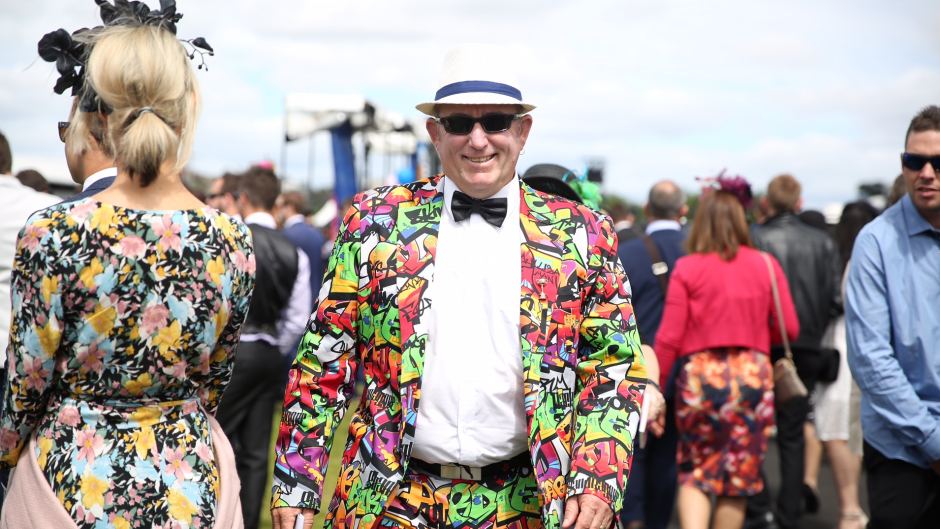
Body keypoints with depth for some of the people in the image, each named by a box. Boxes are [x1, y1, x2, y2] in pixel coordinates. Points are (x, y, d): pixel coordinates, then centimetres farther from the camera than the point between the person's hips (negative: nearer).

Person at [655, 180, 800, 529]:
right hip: (753, 373, 1)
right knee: (739, 476, 12)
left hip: (699, 374, -1)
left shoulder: (687, 268, -3)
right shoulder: (766, 265, 2)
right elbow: (790, 329, 5)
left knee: (695, 473, 11)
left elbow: (669, 337, -4)